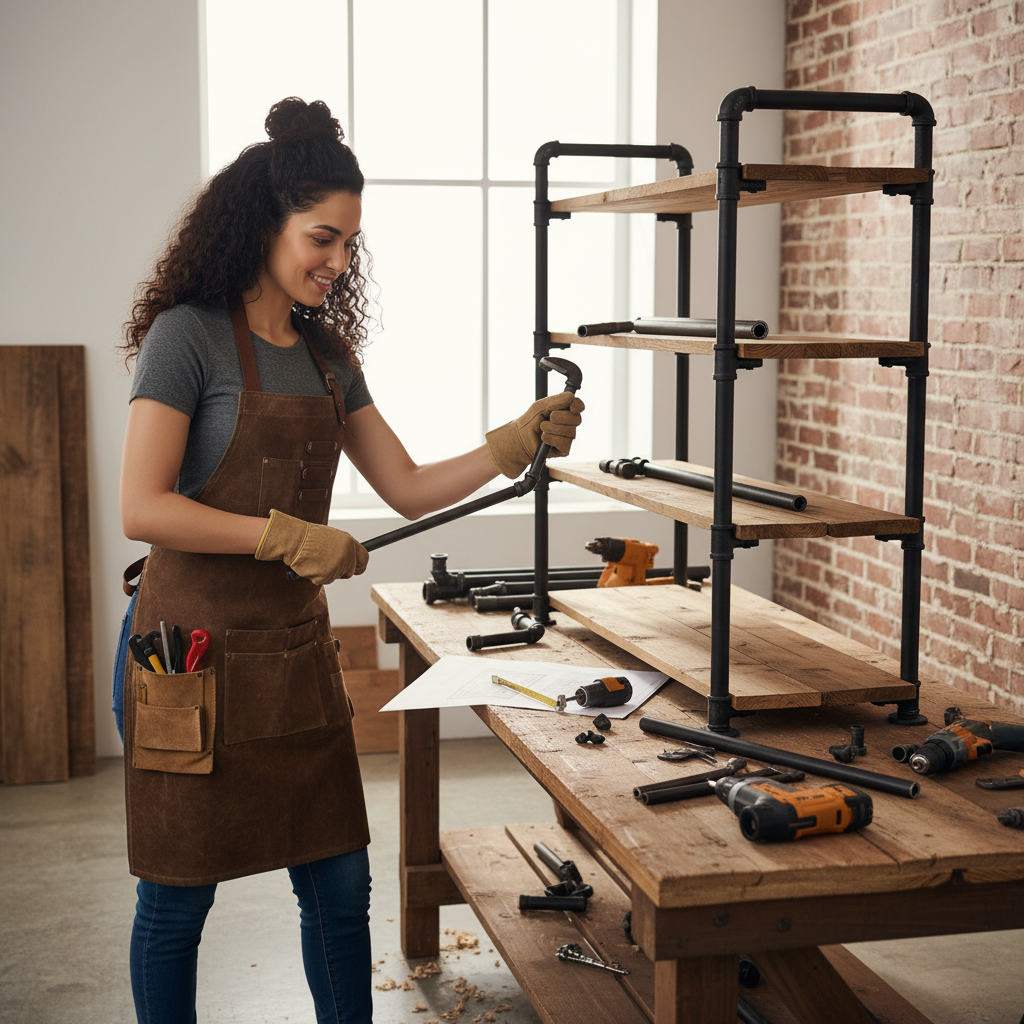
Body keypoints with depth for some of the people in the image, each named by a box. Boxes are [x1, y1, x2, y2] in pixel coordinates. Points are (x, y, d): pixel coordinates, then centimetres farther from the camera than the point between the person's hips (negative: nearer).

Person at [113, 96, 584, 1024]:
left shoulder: (326, 355, 10)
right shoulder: (189, 336, -10)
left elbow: (410, 490, 9)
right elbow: (142, 509, -17)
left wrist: (519, 441, -3)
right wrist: (289, 538, -19)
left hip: (296, 653, 7)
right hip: (193, 658, -6)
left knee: (340, 883, 11)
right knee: (177, 899, 7)